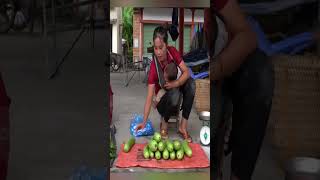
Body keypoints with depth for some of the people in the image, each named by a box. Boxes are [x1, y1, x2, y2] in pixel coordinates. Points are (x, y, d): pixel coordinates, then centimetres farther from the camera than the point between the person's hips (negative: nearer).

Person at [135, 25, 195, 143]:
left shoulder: (173, 52, -16)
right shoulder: (154, 67, -26)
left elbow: (186, 72, -15)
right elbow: (149, 97, -27)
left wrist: (176, 83, -33)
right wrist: (144, 122, -32)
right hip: (163, 103, -4)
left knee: (191, 83, -24)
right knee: (174, 93, -36)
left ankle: (183, 126, -20)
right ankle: (164, 122, -7)